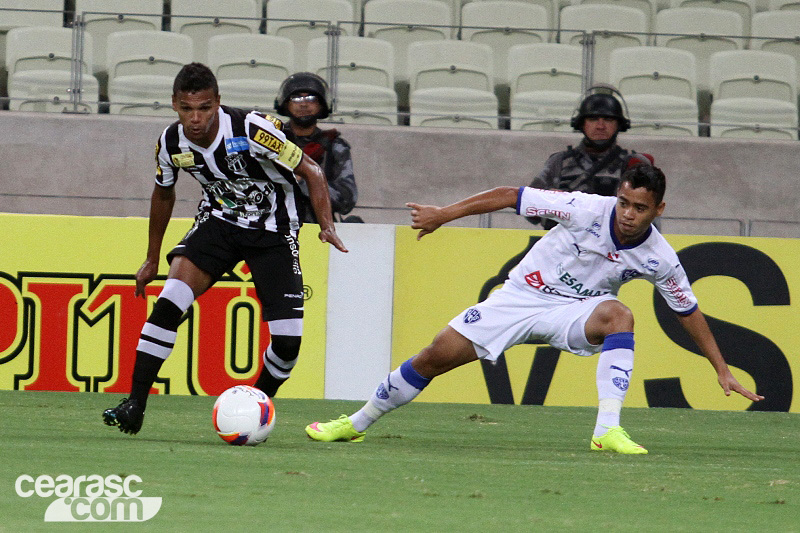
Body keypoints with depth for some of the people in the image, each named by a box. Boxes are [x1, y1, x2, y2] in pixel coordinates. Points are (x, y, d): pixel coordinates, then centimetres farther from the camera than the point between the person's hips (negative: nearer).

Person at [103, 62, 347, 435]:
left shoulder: (251, 130, -27)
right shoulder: (171, 143, -12)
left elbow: (310, 171, -15)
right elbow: (163, 194, 10)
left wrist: (326, 225, -28)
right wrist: (152, 259, 17)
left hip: (272, 231, -2)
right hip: (218, 223, 2)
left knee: (288, 340, -11)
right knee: (168, 302, -22)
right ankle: (134, 406, -18)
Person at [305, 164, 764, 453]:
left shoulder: (659, 258, -13)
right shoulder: (588, 209, -22)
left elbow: (690, 312, 1)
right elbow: (510, 196, -15)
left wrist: (722, 370, 2)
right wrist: (445, 214, -14)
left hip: (574, 312, 1)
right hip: (523, 295, 0)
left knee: (618, 314, -34)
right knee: (436, 357, -5)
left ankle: (607, 430, -38)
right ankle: (356, 423, 17)